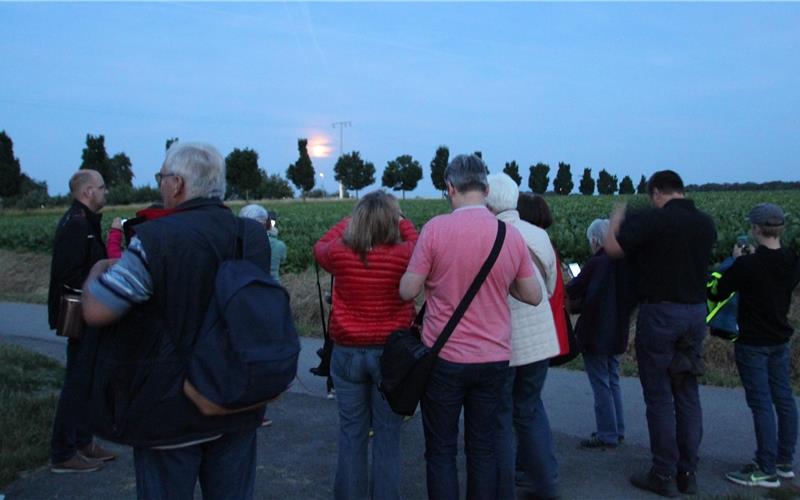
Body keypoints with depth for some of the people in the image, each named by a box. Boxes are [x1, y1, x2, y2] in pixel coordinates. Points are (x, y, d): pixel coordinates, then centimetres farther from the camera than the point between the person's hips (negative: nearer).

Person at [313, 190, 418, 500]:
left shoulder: (340, 253, -8)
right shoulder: (404, 255, -12)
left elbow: (321, 246, 16)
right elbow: (416, 242, 12)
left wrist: (348, 220, 25)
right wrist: (399, 219, 23)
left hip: (347, 353, 2)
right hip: (391, 353, -1)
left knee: (351, 435, 12)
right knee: (387, 437, 8)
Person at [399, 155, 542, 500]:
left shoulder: (436, 228, -13)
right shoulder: (512, 234, -2)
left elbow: (408, 290, -9)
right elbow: (533, 295, 4)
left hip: (444, 358, -3)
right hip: (494, 358, 4)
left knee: (441, 452, 9)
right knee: (483, 449, 15)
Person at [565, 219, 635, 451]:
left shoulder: (596, 263, -18)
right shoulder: (624, 263, 3)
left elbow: (572, 291, -11)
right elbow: (631, 297, 13)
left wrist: (573, 280, 8)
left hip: (595, 333, -8)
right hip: (616, 332, 8)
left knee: (601, 382, -1)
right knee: (612, 380, 17)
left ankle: (607, 435, 4)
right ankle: (617, 430, 25)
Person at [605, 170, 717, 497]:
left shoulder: (653, 220, -14)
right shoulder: (705, 224, 6)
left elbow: (612, 248, -20)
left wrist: (616, 220, 0)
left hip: (659, 312, -6)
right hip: (696, 312, 6)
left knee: (659, 396, 2)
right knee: (688, 394, 12)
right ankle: (688, 473, 19)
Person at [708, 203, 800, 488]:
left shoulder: (746, 265, -20)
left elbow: (716, 294, -8)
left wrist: (736, 262, 5)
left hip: (752, 344, -7)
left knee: (761, 403, -3)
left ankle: (767, 471, 2)